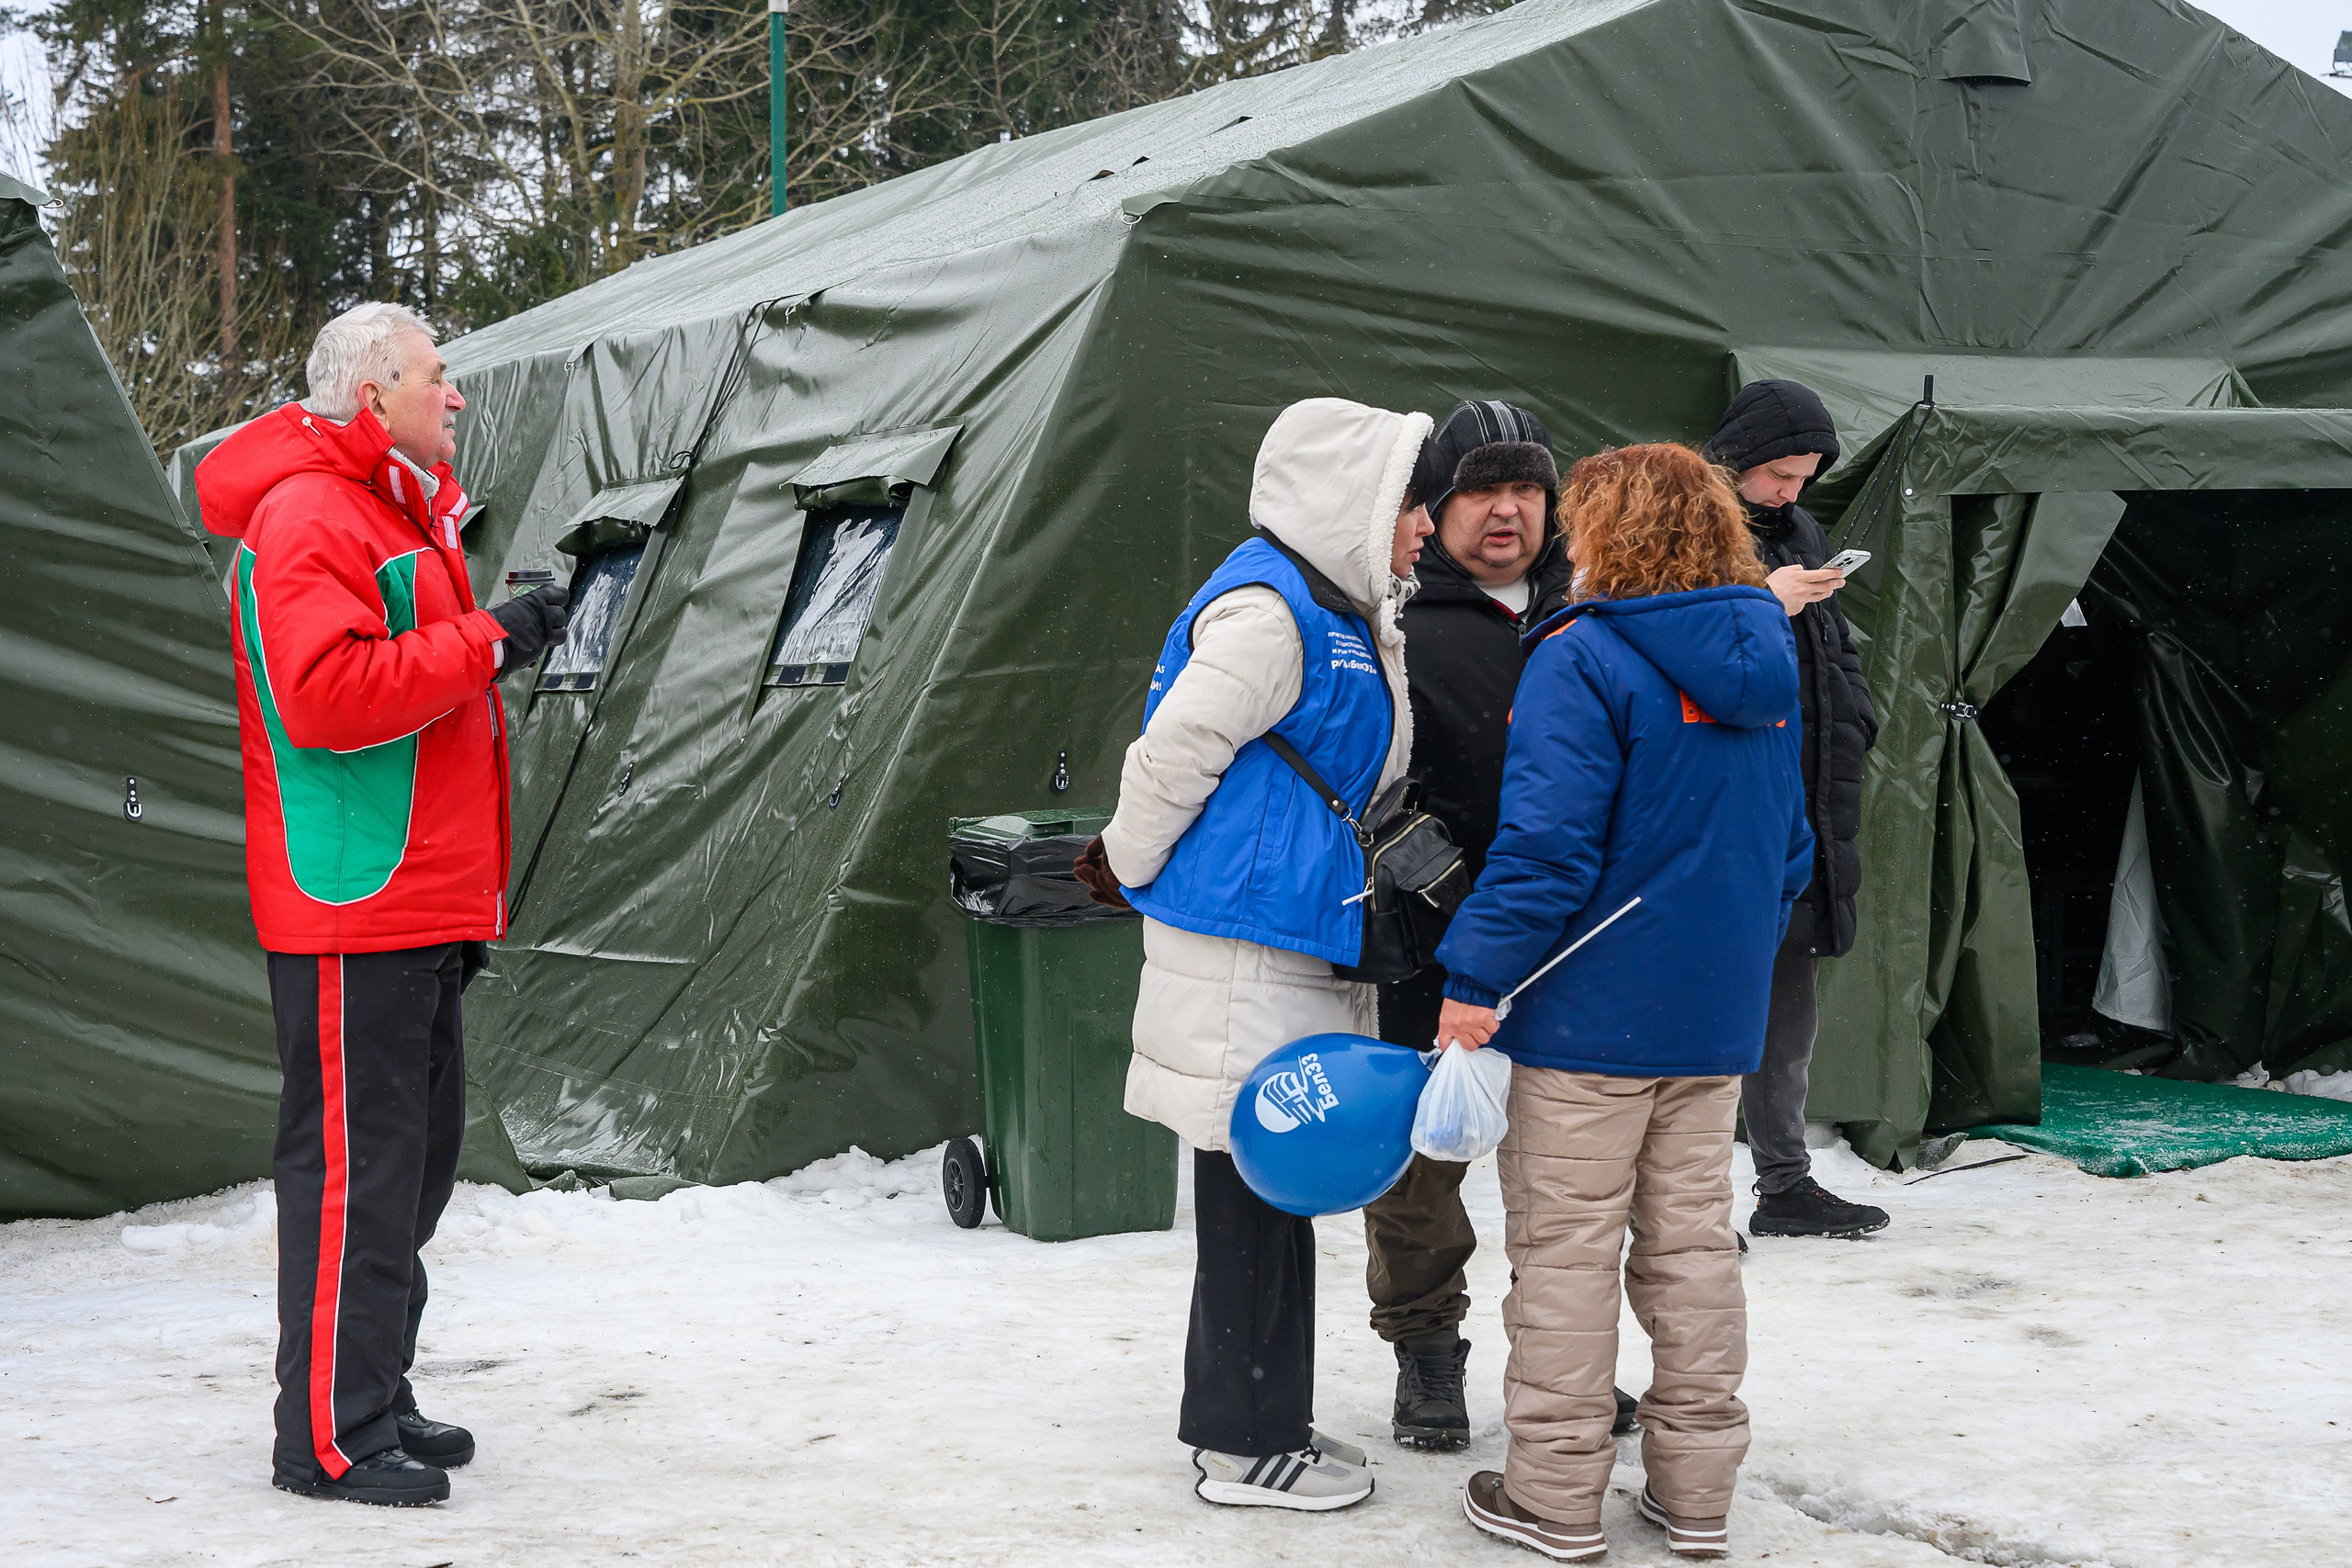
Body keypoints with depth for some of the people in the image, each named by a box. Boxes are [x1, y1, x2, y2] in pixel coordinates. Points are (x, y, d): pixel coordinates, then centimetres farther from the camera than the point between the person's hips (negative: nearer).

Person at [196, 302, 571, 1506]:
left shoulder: (397, 510, 21)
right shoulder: (308, 517, -12)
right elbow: (325, 690, -25)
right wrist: (483, 642, -19)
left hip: (418, 905, 11)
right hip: (352, 909, -11)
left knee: (417, 1152, 14)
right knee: (355, 1165, -7)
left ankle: (377, 1400, 24)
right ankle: (331, 1438, 0)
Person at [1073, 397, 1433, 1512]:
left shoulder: (1341, 615, 17)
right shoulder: (1268, 610, -16)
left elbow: (1370, 771, 20)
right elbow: (1172, 751, -16)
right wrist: (1127, 867, -4)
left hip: (1297, 944, 10)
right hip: (1244, 951, -10)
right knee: (1251, 1189, -2)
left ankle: (1253, 1418, 26)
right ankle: (1244, 1443, 8)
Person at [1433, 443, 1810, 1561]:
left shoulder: (1583, 659, -14)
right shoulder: (1767, 669, 10)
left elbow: (1546, 844, -21)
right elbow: (1788, 848, 16)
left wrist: (1476, 982, -16)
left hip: (1590, 1009, -7)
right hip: (1717, 1013, 7)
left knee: (1564, 1247, 3)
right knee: (1691, 1241, 14)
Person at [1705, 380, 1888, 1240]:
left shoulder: (1798, 531, 18)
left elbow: (1836, 651, 28)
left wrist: (1849, 725, 13)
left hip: (1801, 805, 8)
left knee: (1790, 992, 13)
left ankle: (1786, 1182, 22)